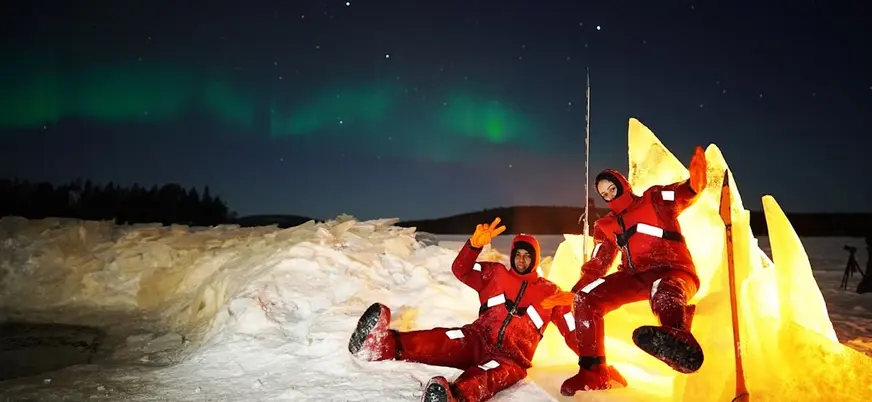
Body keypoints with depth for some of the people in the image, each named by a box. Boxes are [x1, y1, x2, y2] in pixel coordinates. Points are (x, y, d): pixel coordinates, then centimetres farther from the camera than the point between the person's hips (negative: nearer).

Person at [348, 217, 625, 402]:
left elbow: (572, 331, 13)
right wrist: (475, 244, -13)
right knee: (445, 341, -34)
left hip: (512, 358, -1)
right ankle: (382, 344, -62)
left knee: (485, 377, -39)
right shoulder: (496, 274, 15)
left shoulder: (550, 292, 13)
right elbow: (461, 270, 5)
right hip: (477, 341, 1)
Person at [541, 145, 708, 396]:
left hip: (674, 271, -5)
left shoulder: (654, 199, 8)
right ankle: (593, 371, -12)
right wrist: (573, 292, 8)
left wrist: (695, 182, -33)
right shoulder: (606, 226, 19)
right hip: (635, 277, 5)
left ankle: (677, 341, -78)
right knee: (585, 299, -14)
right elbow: (597, 265, 19)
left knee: (663, 290, -43)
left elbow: (685, 194, -9)